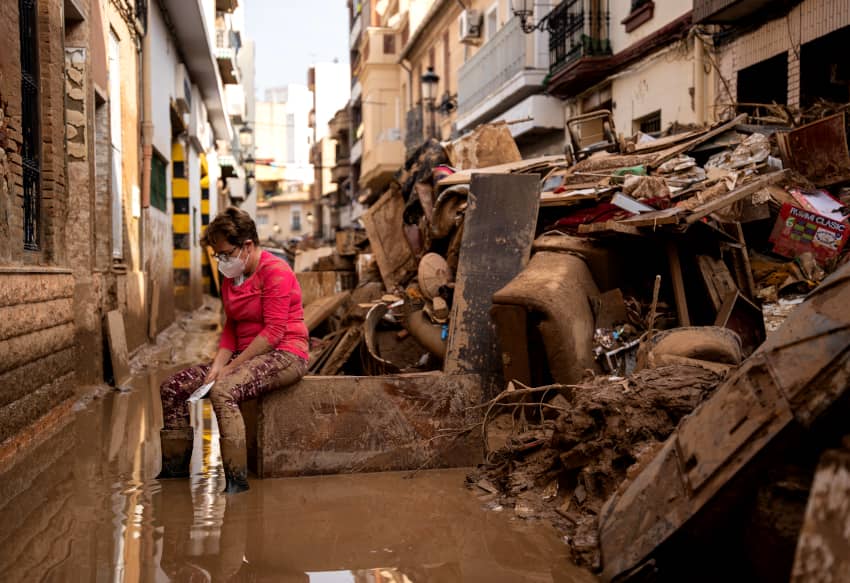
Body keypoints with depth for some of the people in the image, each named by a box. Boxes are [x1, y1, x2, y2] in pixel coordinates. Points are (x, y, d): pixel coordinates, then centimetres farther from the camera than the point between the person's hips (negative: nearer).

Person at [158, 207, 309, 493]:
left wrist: (231, 367, -19)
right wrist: (218, 365, -5)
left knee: (222, 391, -35)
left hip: (284, 355, -9)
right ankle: (174, 470, 6)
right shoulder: (230, 277, 14)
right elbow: (231, 328, 14)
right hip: (246, 356, 9)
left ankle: (236, 478, -27)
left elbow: (274, 332, -19)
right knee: (172, 388, -3)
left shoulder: (275, 271, -13)